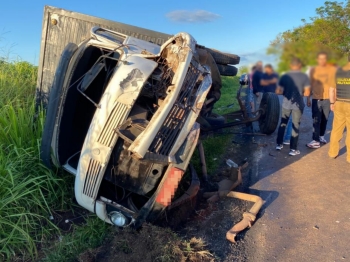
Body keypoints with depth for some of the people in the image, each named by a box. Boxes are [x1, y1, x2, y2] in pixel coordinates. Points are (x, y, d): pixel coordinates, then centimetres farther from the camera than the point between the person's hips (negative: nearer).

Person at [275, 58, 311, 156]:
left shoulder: (284, 76, -2)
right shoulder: (304, 77, -6)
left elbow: (278, 91, -3)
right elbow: (307, 93, -8)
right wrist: (300, 93, 12)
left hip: (286, 104, 2)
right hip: (298, 104, -2)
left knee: (282, 123, 17)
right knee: (295, 126, 5)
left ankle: (279, 144, 24)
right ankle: (293, 149, 8)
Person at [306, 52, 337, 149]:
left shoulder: (332, 69, 0)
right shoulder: (313, 70, 3)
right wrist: (308, 98, 7)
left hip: (328, 99, 1)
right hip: (316, 98, 0)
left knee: (324, 119, 10)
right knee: (316, 120, -4)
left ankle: (321, 136, 28)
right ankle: (316, 141, -5)